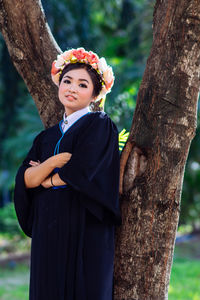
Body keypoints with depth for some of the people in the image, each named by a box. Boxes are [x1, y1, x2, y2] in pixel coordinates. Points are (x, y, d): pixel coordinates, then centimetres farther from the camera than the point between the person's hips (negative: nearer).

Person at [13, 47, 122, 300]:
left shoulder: (100, 125, 0)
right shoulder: (46, 138, 18)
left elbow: (83, 172, -14)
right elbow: (24, 180, 5)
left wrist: (46, 179, 3)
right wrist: (54, 161, -13)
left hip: (85, 234, -5)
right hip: (48, 235, 5)